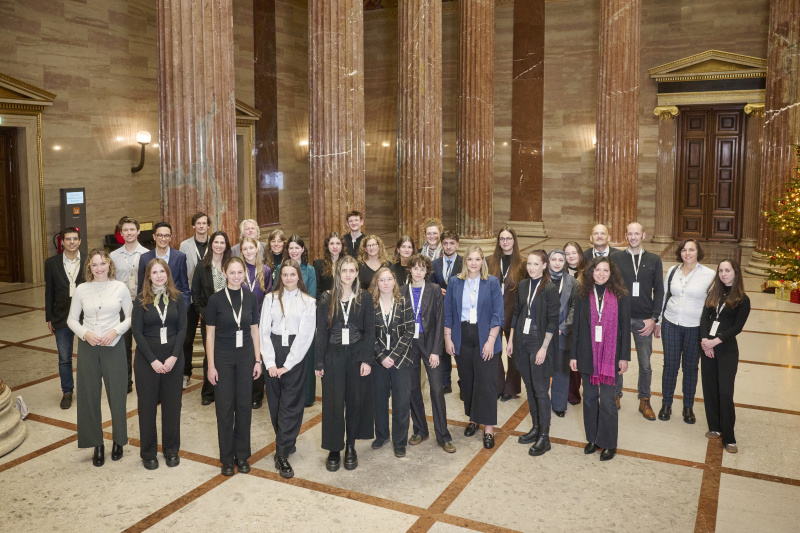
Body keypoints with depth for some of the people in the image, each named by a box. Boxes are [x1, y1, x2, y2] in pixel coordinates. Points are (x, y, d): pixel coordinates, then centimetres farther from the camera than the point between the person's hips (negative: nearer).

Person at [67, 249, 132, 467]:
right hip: (88, 348, 1)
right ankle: (97, 444, 19)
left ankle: (118, 441, 23)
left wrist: (116, 331, -13)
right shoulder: (81, 289, 0)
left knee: (117, 394, 5)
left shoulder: (120, 287, -3)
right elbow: (72, 319, 7)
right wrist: (85, 333, -11)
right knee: (89, 396, 6)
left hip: (114, 347, -1)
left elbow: (130, 316, 3)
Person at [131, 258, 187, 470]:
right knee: (147, 405, 6)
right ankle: (148, 453, 19)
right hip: (147, 358, -1)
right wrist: (153, 360, -13)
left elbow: (182, 329, -1)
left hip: (173, 358, 1)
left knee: (172, 404, 8)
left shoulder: (178, 298, 1)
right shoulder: (141, 300, -2)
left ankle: (171, 450, 22)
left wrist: (174, 356, -12)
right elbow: (137, 332, -6)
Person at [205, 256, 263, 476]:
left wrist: (258, 360, 3)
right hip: (223, 358, -2)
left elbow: (254, 331, 6)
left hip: (246, 357, 2)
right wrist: (211, 365, -6)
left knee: (244, 406, 7)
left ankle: (242, 455, 22)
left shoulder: (250, 298, 1)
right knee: (225, 407, 4)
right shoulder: (216, 299, -7)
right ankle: (227, 457, 18)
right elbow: (210, 334, -3)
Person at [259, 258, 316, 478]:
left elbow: (305, 335, -5)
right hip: (273, 354, 2)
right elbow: (264, 331, 2)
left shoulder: (308, 302, 0)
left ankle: (282, 454, -1)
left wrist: (288, 364, -11)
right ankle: (287, 441, 27)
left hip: (296, 355, -2)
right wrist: (270, 362, -7)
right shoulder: (270, 299, 6)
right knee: (275, 401, 8)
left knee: (291, 404, -3)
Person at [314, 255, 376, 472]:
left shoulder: (365, 298, 2)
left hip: (357, 355, 0)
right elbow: (321, 333, 2)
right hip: (334, 356, 0)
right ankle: (334, 449, 13)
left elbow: (370, 332, 0)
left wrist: (366, 360, -8)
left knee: (355, 402, 7)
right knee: (334, 403, 1)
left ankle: (351, 447, 22)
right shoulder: (326, 299, 1)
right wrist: (319, 362, -2)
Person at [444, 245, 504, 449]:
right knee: (467, 380, 11)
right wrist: (447, 338, 1)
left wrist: (491, 340, -12)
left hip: (484, 338, -2)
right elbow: (447, 312, 6)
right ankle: (473, 419, 29)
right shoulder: (455, 282, 4)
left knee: (486, 381, -3)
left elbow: (498, 314, -5)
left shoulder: (492, 283, -2)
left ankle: (488, 428, 5)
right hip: (462, 337, 3)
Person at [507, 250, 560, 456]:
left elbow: (552, 321, -11)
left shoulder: (550, 289, -11)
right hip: (522, 342, 6)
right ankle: (536, 428, 26)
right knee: (529, 388, 14)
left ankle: (544, 437, 6)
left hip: (539, 343, -6)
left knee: (541, 390, -2)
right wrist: (511, 340, 10)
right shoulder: (522, 285, 7)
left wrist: (544, 348, -15)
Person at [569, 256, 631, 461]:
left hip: (610, 356, -2)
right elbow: (576, 326, 3)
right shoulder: (583, 296, 2)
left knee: (607, 400, 0)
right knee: (589, 398, 13)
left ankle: (609, 443, 15)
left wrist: (624, 356, -4)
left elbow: (625, 327, -1)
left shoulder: (620, 296, -2)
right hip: (587, 355, 2)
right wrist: (573, 355, 2)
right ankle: (592, 438, 28)